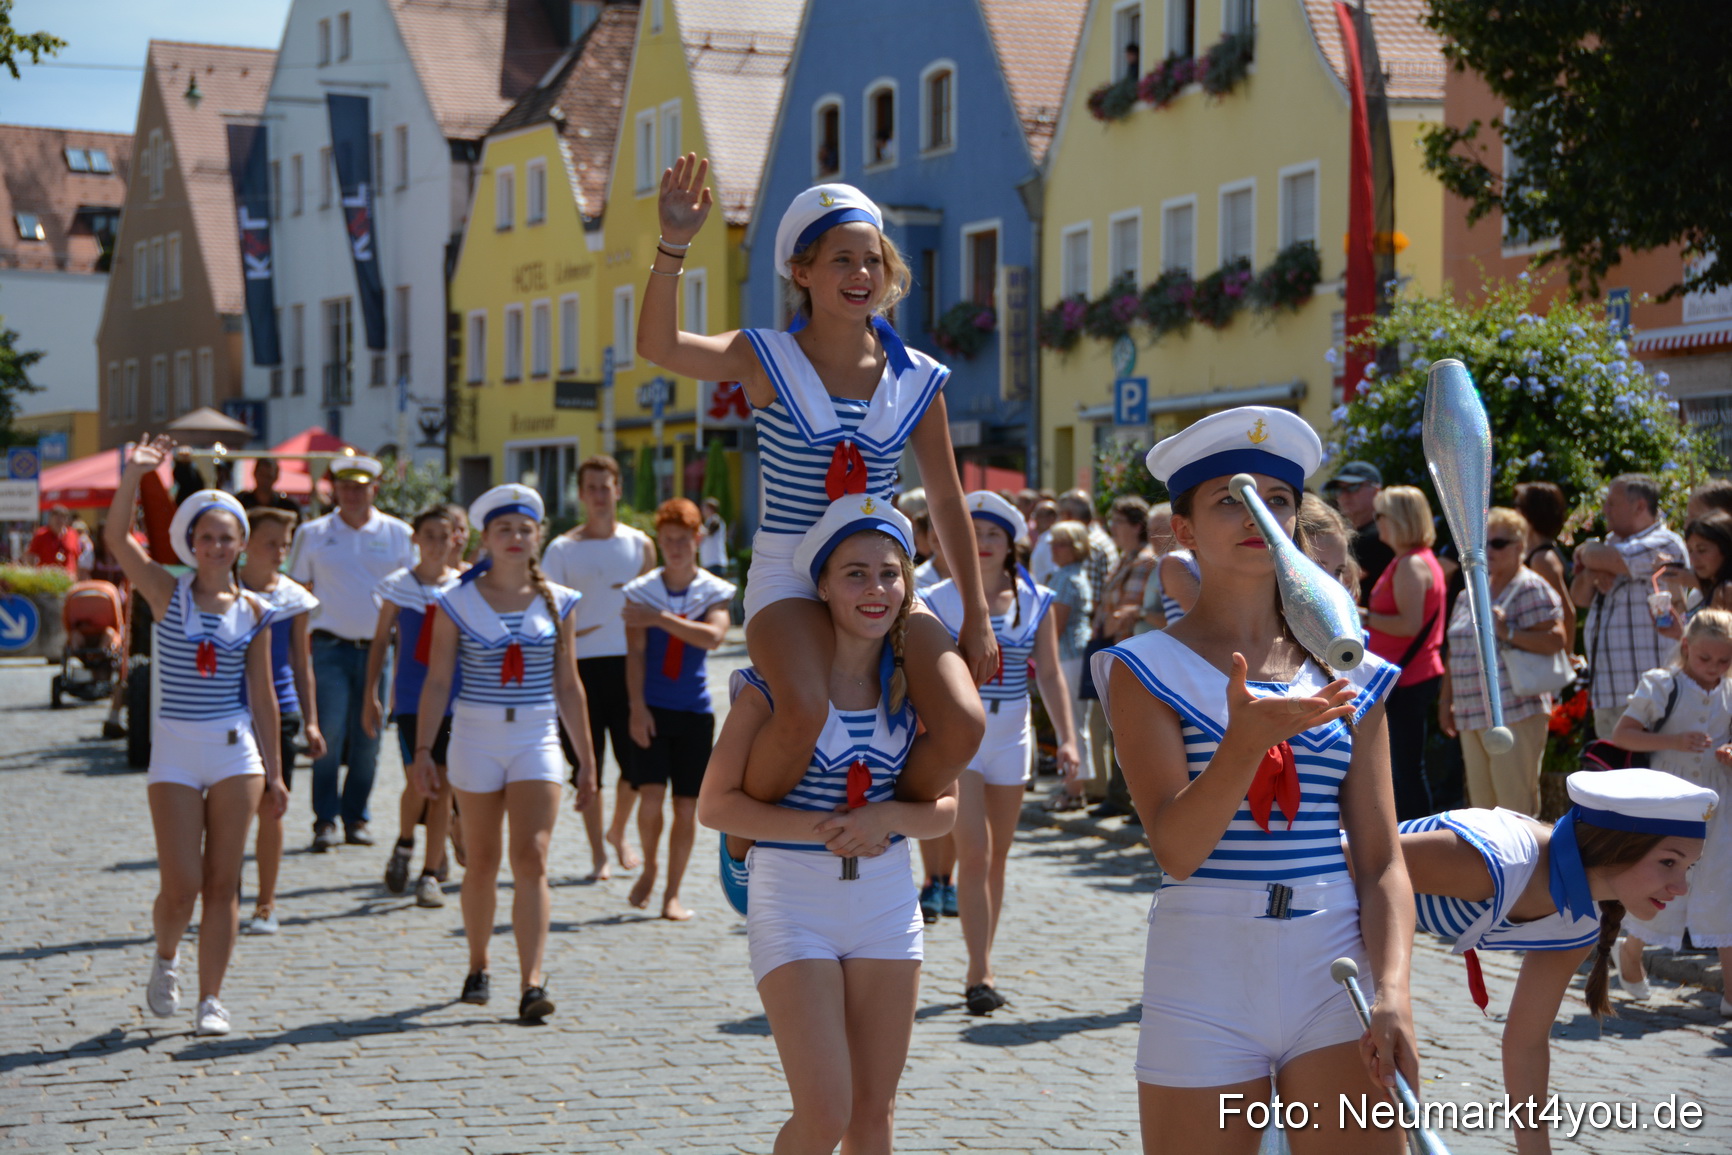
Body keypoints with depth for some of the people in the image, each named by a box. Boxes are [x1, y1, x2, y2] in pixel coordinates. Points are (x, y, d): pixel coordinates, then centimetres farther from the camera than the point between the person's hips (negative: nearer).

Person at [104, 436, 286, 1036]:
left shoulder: (253, 611, 4)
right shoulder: (168, 593, -1)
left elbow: (262, 695, 8)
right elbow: (117, 537, -15)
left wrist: (273, 770, 8)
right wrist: (135, 473, -27)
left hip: (235, 751, 2)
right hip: (175, 750, -1)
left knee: (222, 884, 2)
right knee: (181, 886, -4)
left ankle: (211, 999, 10)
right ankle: (166, 954, 28)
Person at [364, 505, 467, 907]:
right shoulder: (397, 585, 2)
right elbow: (380, 641, 9)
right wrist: (370, 696, 7)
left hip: (454, 699, 1)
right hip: (410, 697, -1)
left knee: (443, 784, -2)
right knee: (420, 781, -12)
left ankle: (431, 874, 10)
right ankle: (405, 844, 19)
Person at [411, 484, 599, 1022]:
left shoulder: (558, 603, 5)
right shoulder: (457, 601, 0)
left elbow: (568, 685, 10)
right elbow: (437, 681, 1)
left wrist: (586, 759, 11)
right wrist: (423, 749, -6)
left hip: (538, 740, 0)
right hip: (476, 738, 0)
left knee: (532, 859, -12)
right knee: (482, 863, 8)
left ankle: (532, 983, -16)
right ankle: (478, 968, 29)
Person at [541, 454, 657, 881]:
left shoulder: (639, 544, 8)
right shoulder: (562, 548, 2)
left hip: (628, 662, 1)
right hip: (581, 665, -1)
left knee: (636, 760, 1)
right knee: (587, 765, 1)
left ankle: (617, 833, 27)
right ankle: (598, 854, 12)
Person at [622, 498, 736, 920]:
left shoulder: (715, 591, 2)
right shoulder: (642, 591, 2)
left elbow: (713, 636, -16)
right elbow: (635, 652, -2)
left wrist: (660, 618, -20)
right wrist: (637, 707, -10)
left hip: (695, 711, 1)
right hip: (652, 708, -1)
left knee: (686, 805, 1)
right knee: (650, 795, -11)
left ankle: (672, 894, 12)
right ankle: (649, 869, 16)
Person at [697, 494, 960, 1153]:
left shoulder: (912, 685, 1)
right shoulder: (773, 685, -11)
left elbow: (945, 809, 4)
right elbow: (715, 804, -11)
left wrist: (888, 818, -17)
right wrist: (819, 829, -22)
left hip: (887, 905, 4)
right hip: (794, 905, -4)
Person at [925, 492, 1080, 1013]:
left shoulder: (1037, 602, 4)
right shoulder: (939, 600, -3)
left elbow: (1050, 675, 3)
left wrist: (1066, 738, -6)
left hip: (1011, 737, 3)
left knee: (997, 859, 10)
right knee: (974, 854, -13)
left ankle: (979, 969, 22)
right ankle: (981, 975, -12)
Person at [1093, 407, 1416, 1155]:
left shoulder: (1351, 678, 8)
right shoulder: (1148, 671, 0)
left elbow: (1381, 862, 6)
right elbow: (1176, 850, -13)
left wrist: (1392, 992, -9)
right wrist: (1246, 739, -28)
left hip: (1336, 979, 2)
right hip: (1202, 986, -2)